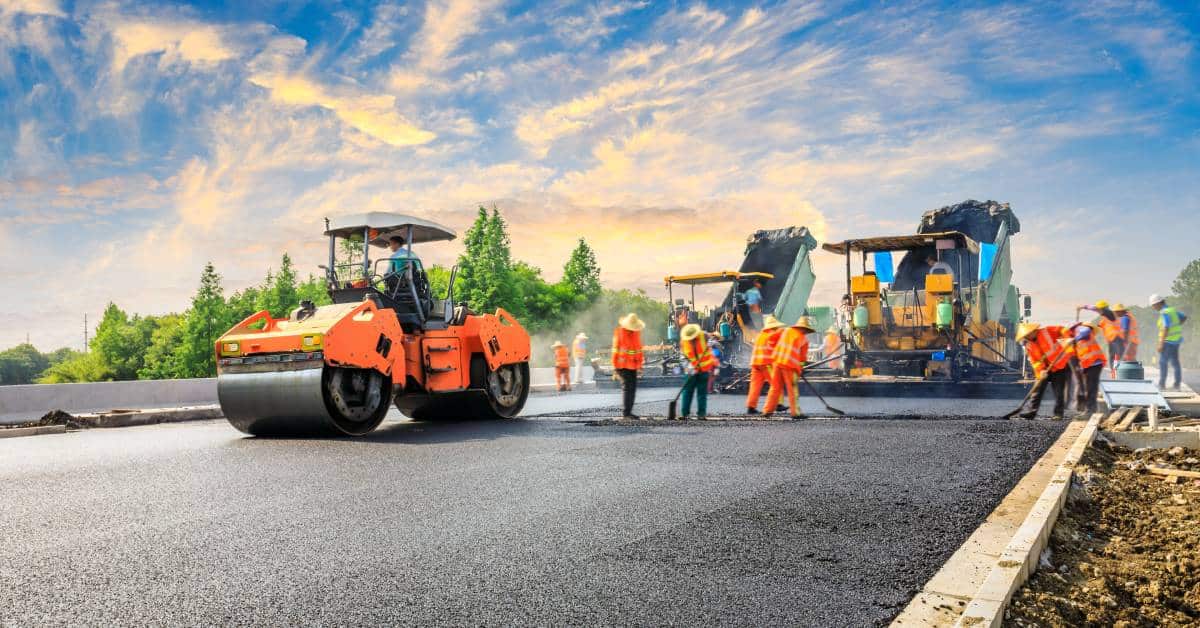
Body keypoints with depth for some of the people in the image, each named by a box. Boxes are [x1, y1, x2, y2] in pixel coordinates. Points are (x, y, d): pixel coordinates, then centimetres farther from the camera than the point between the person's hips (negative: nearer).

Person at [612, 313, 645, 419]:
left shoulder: (637, 333, 9)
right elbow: (615, 350, -6)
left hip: (633, 366, 6)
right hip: (623, 365, -6)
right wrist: (615, 367, -8)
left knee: (633, 387, 6)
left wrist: (640, 366, 16)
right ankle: (626, 412, -9)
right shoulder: (619, 332, -7)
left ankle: (629, 411, 13)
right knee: (626, 387, -11)